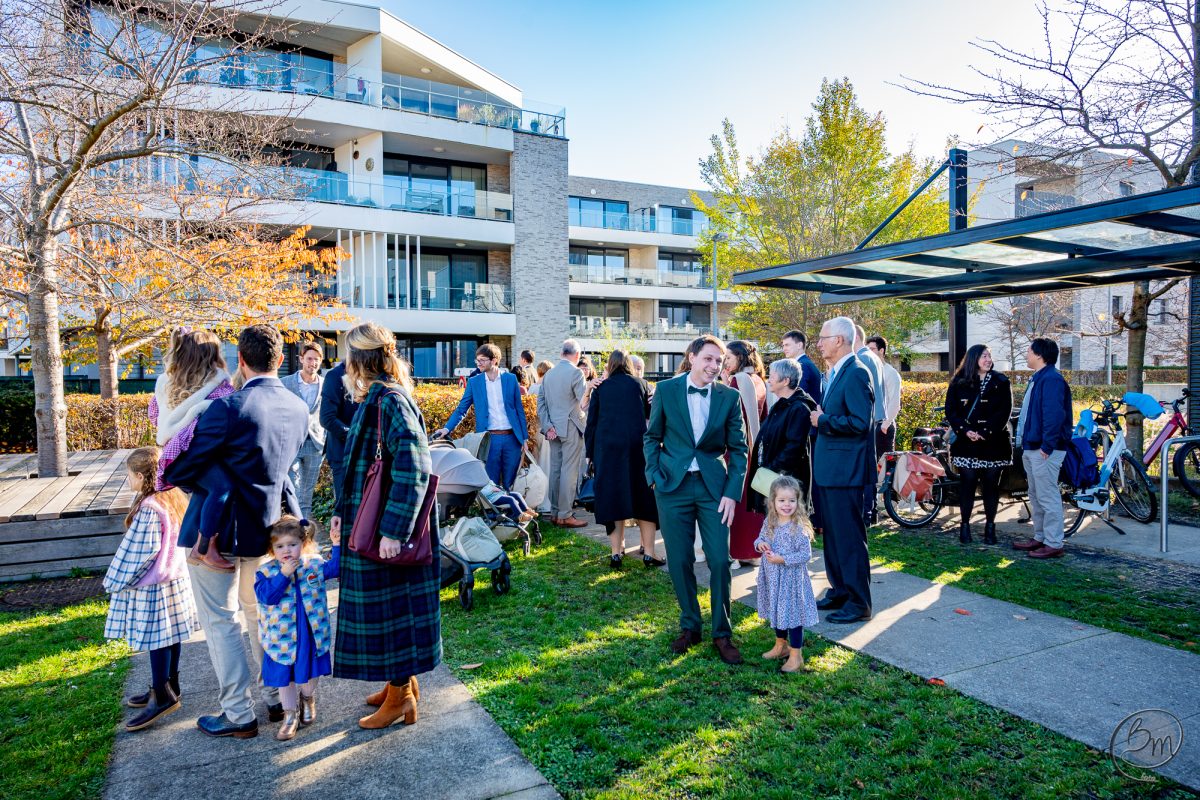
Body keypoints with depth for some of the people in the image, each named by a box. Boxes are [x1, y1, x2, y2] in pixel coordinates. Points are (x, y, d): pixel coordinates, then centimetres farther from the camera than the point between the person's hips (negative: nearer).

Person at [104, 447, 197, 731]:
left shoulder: (148, 509, -22)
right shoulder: (174, 498, 4)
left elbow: (138, 552, -20)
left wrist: (115, 581, -7)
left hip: (151, 586, -9)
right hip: (174, 578, 9)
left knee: (157, 639, 0)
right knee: (169, 636, 16)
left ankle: (163, 696, 8)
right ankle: (168, 687, 27)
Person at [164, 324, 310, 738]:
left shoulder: (227, 408, -22)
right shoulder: (297, 408, -2)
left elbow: (184, 471, -15)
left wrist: (167, 473, 7)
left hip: (217, 532, -6)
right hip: (267, 528, 6)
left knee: (220, 620, 9)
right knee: (262, 614, 21)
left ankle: (239, 715, 17)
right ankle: (278, 698, 31)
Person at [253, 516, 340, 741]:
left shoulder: (314, 564, -5)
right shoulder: (266, 572, -11)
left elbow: (335, 568, -5)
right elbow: (266, 596, -22)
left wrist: (338, 545, -16)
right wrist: (283, 574, -30)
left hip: (311, 633, 2)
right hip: (282, 637, -1)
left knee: (310, 672, 18)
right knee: (285, 677, 11)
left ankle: (308, 699, 46)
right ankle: (290, 714, 29)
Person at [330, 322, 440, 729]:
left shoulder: (391, 401, -20)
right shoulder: (374, 398, 10)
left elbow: (413, 467, -28)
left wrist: (393, 530, -27)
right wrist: (343, 509, 15)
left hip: (388, 529, -9)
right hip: (369, 525, 9)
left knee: (390, 607, 3)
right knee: (382, 607, 19)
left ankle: (401, 697, 19)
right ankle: (401, 682, 34)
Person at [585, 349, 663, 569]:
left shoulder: (600, 388, 5)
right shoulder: (640, 384, 4)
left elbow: (591, 422, 5)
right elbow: (652, 415, 9)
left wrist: (591, 453, 11)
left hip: (607, 449, 1)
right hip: (637, 447, 0)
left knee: (612, 497, 8)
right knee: (643, 498, 8)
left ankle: (616, 552, 10)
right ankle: (648, 552, 8)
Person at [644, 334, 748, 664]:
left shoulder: (729, 397, 1)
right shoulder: (666, 390, 0)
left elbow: (738, 449, 3)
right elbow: (652, 436, 7)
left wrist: (732, 492, -5)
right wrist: (654, 476, -5)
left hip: (714, 486, 0)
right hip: (673, 486, 0)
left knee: (720, 561, -1)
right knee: (679, 561, 6)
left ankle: (722, 633, 17)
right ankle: (689, 626, 26)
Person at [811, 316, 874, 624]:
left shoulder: (856, 373, -16)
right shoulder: (836, 373, 15)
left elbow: (859, 422, -23)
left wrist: (822, 420, -14)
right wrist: (820, 418, 3)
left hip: (844, 470, -10)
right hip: (826, 469, 10)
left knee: (849, 537, 0)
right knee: (832, 535, 18)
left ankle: (858, 603, 11)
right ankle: (838, 590, 31)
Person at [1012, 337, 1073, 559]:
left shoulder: (1052, 379, -16)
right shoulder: (1037, 379, 17)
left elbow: (1054, 415, -23)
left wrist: (1047, 446, -24)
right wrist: (1026, 443, 20)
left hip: (1044, 450, -11)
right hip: (1031, 448, 11)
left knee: (1048, 497, -5)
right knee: (1036, 496, 17)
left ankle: (1054, 544, 2)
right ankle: (1040, 537, 27)